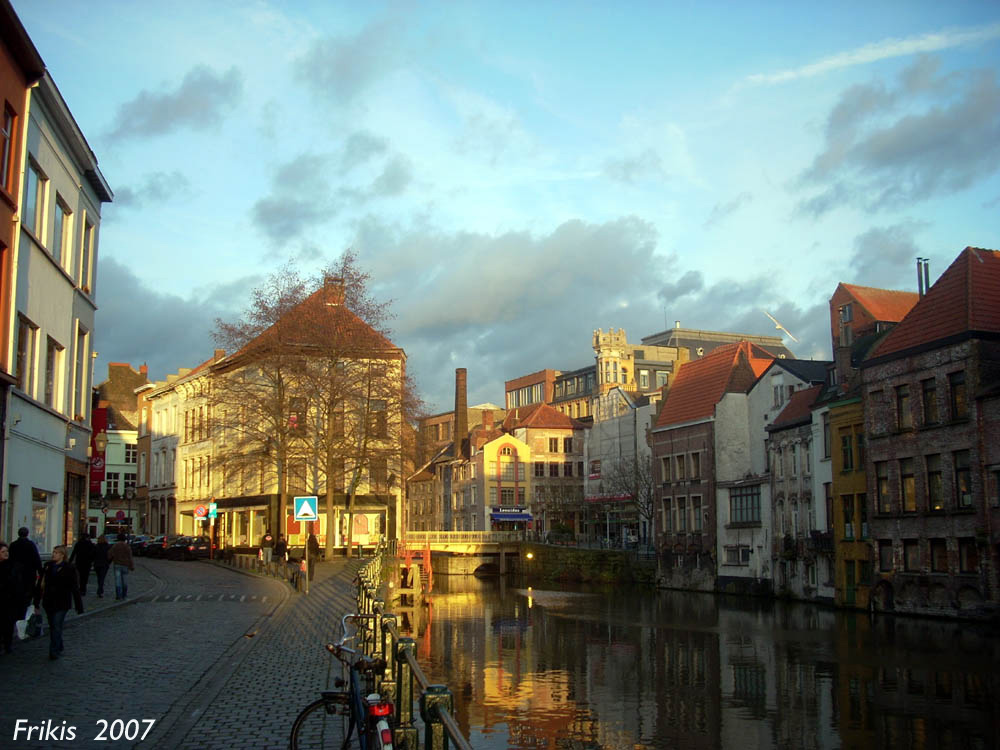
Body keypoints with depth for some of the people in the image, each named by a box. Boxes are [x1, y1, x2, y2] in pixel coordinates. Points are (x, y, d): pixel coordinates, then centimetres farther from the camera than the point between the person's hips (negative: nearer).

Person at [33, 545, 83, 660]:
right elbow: (41, 583, 10)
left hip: (61, 603, -5)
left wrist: (79, 606, -7)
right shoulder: (48, 566, 5)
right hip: (49, 601, 5)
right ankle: (58, 647, 29)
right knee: (52, 626, 14)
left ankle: (54, 651, -6)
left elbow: (74, 588, -7)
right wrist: (36, 601, 8)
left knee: (57, 626, -9)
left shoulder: (69, 569, -8)